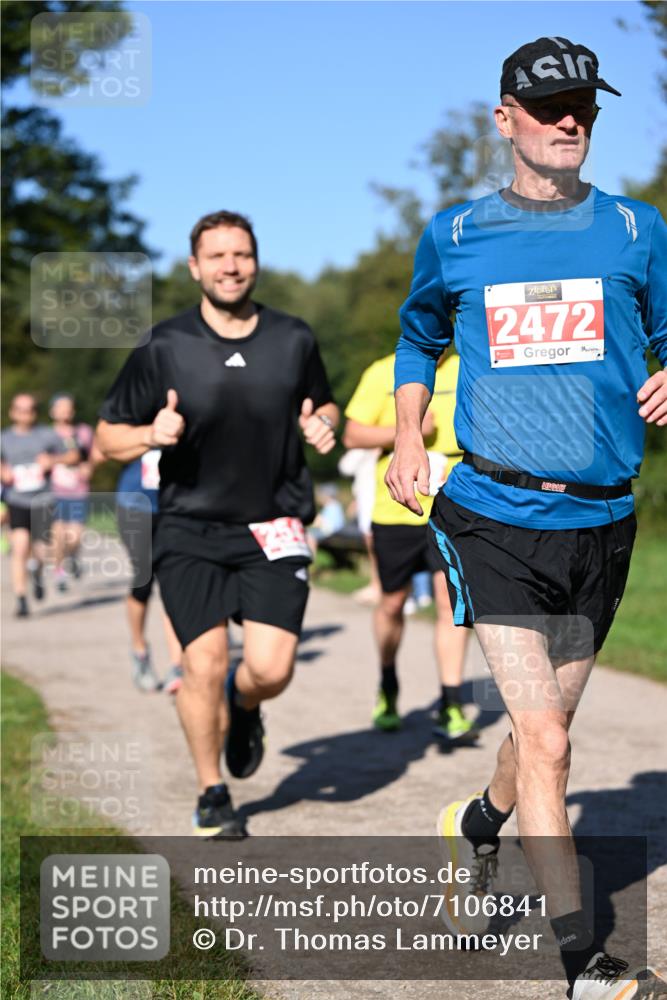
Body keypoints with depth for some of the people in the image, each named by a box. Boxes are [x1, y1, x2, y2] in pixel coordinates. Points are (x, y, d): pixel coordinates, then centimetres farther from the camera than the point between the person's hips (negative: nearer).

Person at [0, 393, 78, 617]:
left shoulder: (47, 435, 4)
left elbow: (73, 456, 9)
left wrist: (53, 460, -10)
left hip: (42, 500, 0)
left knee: (40, 552, -2)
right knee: (20, 548, -15)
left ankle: (37, 570, 36)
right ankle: (21, 601, -9)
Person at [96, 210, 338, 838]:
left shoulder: (294, 340, 2)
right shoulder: (164, 347, -4)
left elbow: (324, 405, 20)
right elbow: (108, 435, 1)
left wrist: (322, 425, -4)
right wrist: (151, 435, -20)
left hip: (274, 526, 1)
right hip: (190, 528, -1)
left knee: (271, 669, -11)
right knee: (204, 664, -9)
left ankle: (243, 707, 29)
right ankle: (211, 798, 15)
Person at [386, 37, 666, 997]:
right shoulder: (454, 235, 5)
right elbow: (419, 337, 22)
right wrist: (409, 439, 9)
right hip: (491, 517, -2)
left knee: (548, 725, 15)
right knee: (543, 735, -12)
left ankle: (478, 823, 47)